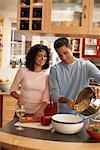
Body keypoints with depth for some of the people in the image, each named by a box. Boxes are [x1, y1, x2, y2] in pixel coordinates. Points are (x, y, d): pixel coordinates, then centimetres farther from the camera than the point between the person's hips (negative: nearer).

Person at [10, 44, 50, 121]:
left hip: (37, 113, 1)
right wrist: (19, 97, -20)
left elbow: (46, 97, -6)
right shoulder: (23, 71, -8)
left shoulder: (47, 75, -4)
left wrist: (40, 111, -22)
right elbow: (13, 89, 0)